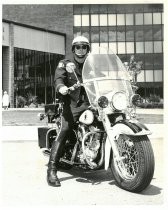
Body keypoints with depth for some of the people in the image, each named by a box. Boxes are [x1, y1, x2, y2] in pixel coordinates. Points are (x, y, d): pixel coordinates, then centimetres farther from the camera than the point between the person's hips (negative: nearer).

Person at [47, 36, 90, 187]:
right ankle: (52, 170, -20)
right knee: (63, 132, -19)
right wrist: (61, 87, -27)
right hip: (72, 103, -4)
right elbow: (59, 78, -3)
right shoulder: (65, 64, 14)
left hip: (90, 102, 4)